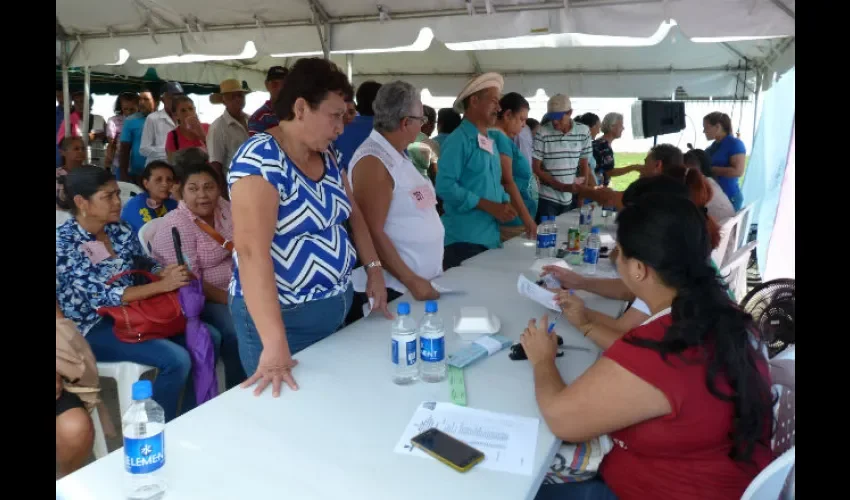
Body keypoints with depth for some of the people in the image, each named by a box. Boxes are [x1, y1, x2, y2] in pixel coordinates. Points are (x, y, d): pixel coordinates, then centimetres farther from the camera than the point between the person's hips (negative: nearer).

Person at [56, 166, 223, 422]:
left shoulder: (121, 230, 1)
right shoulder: (64, 243, -18)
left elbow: (143, 266, 13)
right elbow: (102, 296, -24)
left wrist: (164, 272, -12)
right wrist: (164, 285, -29)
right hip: (93, 327, -7)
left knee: (209, 337, -3)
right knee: (176, 359, -26)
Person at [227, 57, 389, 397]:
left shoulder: (327, 158, 5)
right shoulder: (260, 159, -21)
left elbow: (352, 215, 19)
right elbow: (252, 252, -31)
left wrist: (374, 268, 7)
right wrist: (275, 344, -38)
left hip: (335, 308, 8)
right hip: (285, 317, -8)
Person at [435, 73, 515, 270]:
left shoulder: (491, 143, 16)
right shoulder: (458, 141, -12)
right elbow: (446, 186, -21)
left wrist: (505, 203, 2)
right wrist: (489, 206, -19)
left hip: (491, 237, 9)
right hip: (464, 239, -9)